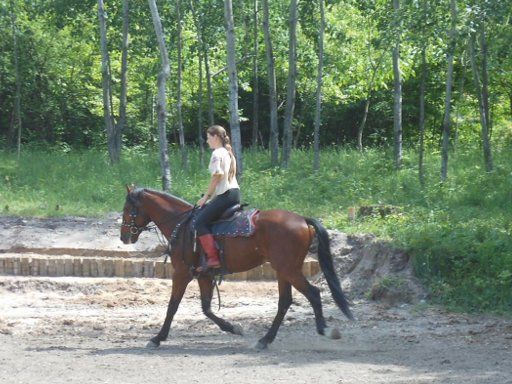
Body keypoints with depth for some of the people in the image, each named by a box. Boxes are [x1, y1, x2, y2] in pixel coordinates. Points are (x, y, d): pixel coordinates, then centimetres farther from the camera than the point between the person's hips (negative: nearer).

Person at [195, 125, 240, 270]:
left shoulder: (217, 154, -9)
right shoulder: (228, 153, 19)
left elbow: (217, 176, -16)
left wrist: (206, 196, -9)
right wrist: (212, 196, 20)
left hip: (226, 196, -10)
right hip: (235, 192, 10)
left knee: (200, 222, -13)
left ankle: (213, 258, -23)